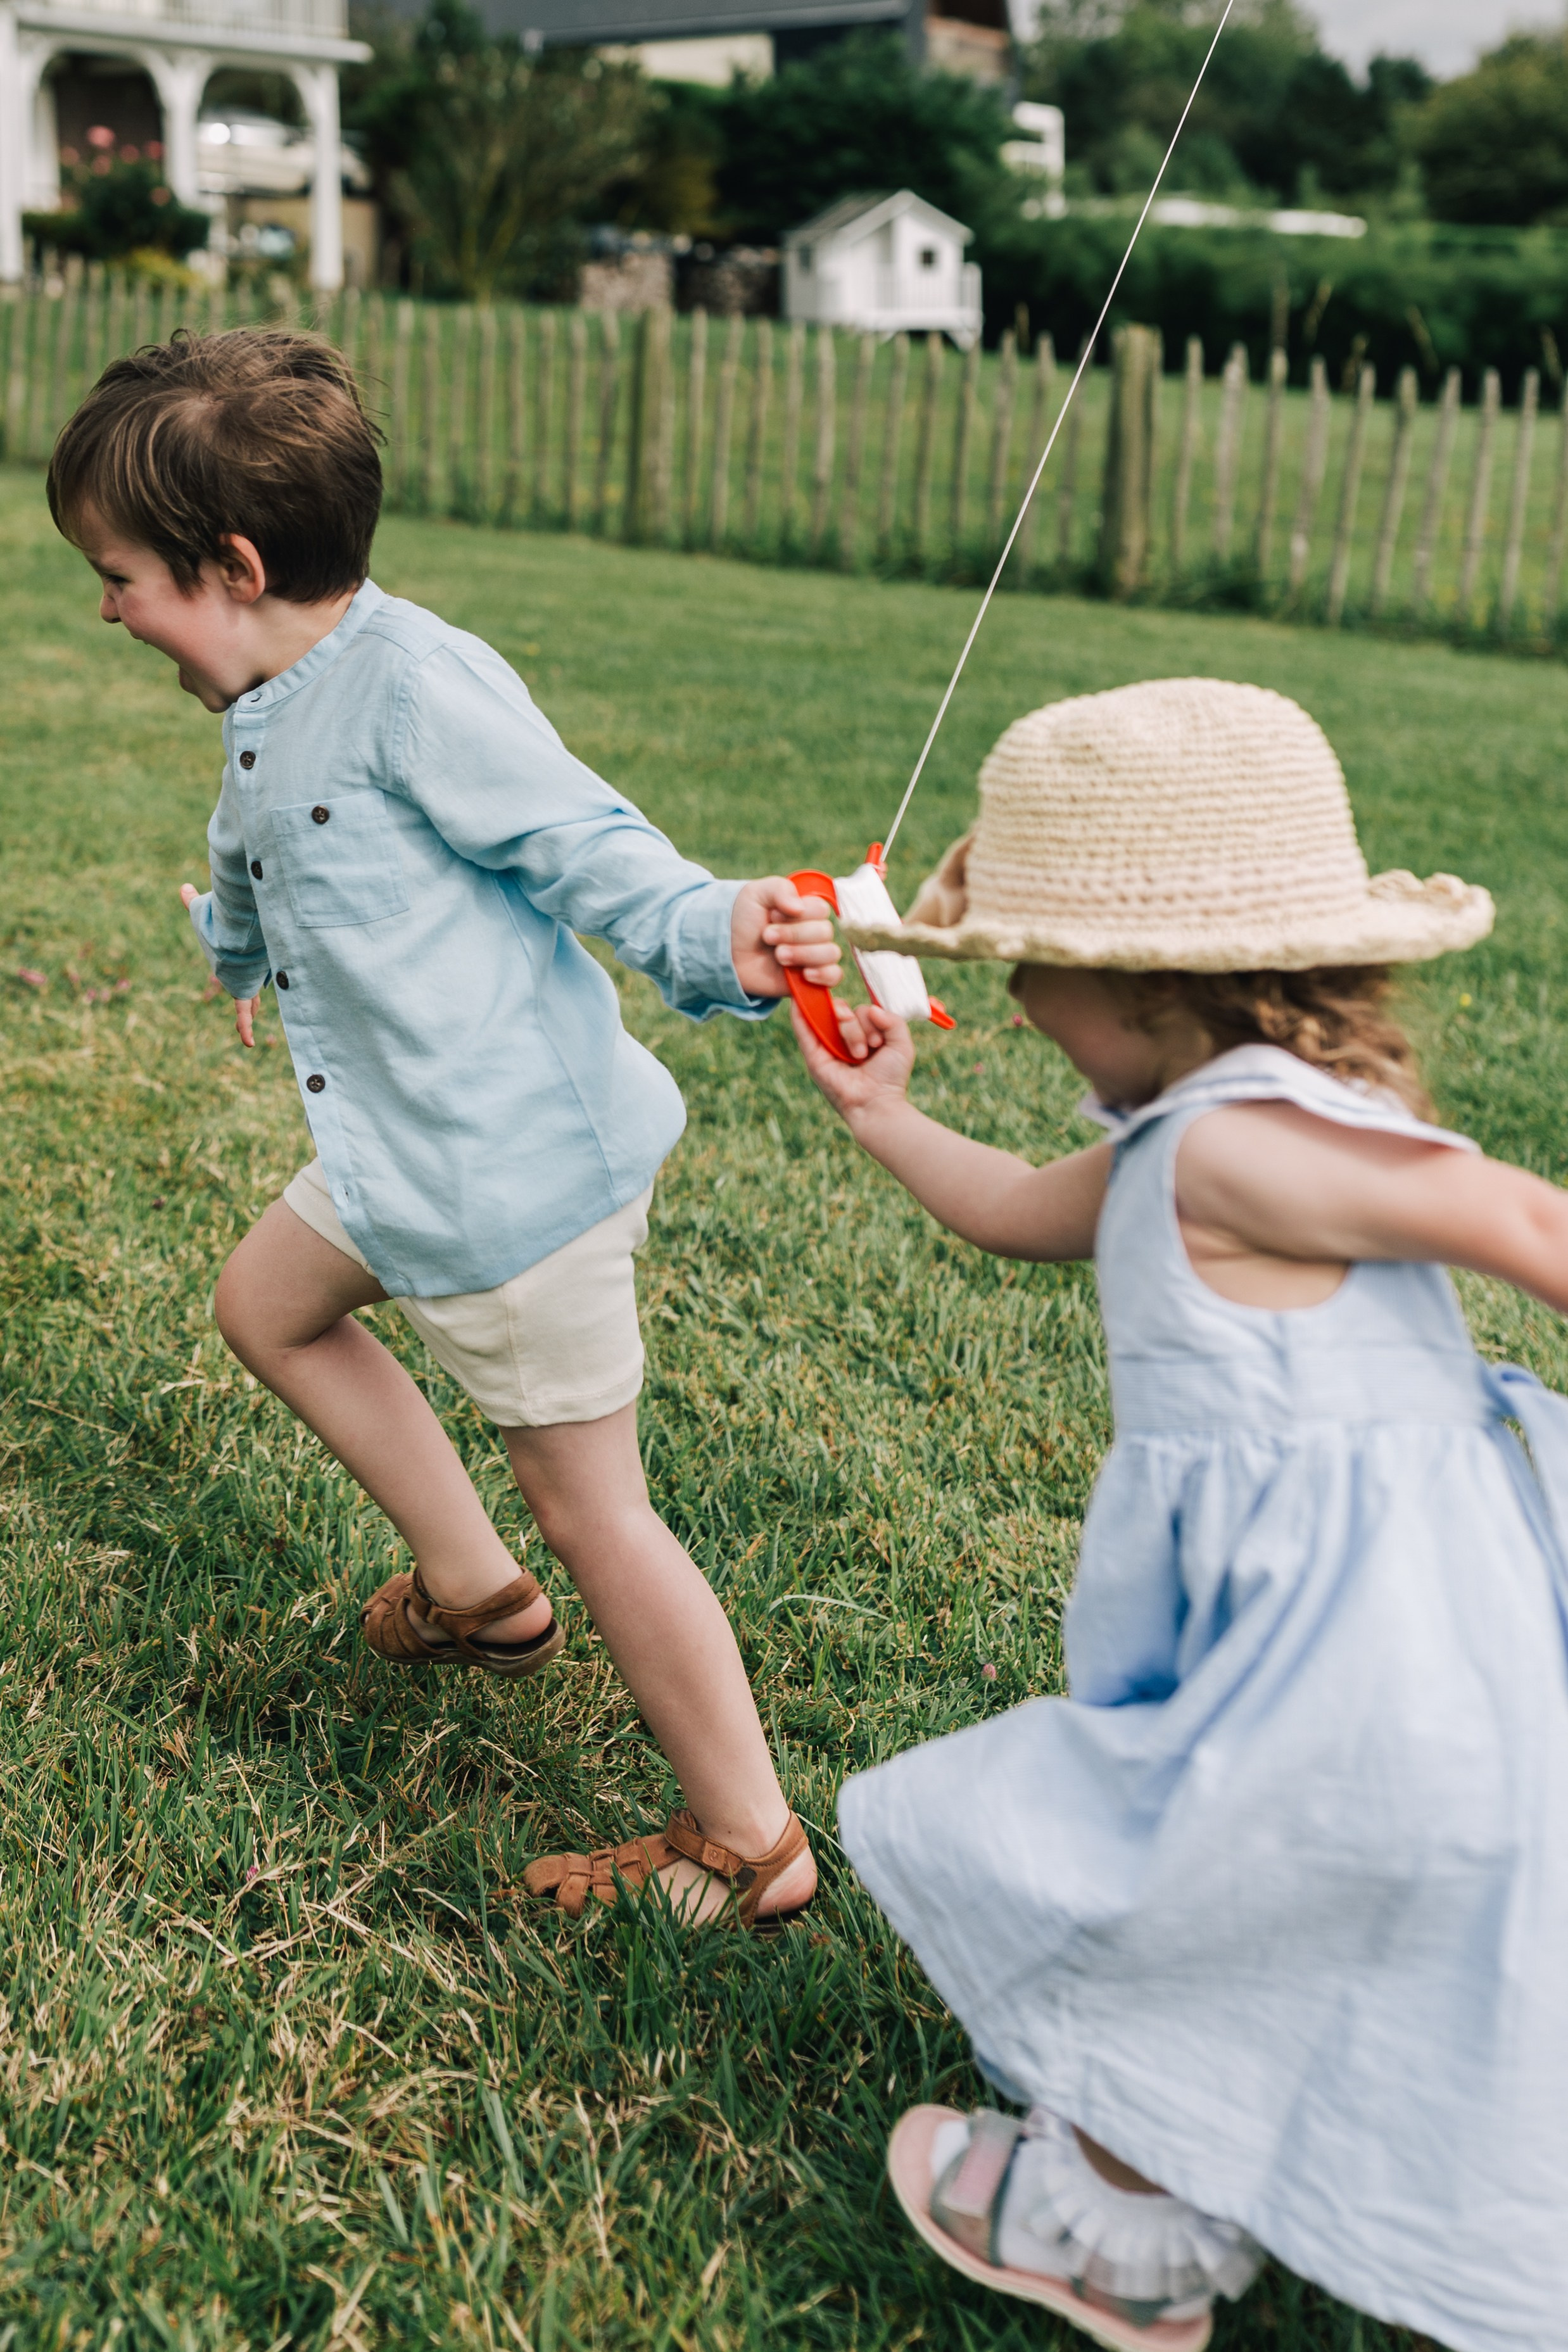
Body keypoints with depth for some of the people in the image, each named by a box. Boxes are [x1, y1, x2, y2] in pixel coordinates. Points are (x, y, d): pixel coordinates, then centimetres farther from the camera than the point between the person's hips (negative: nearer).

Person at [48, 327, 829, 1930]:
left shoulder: (414, 686, -21)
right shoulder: (267, 716, 9)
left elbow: (585, 846, -24)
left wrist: (718, 939, -44)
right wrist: (235, 946, 53)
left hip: (523, 1165, -10)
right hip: (401, 1161, 10)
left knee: (591, 1510, -1)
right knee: (267, 1302, 28)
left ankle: (749, 1844, 16)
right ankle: (475, 1594, 39)